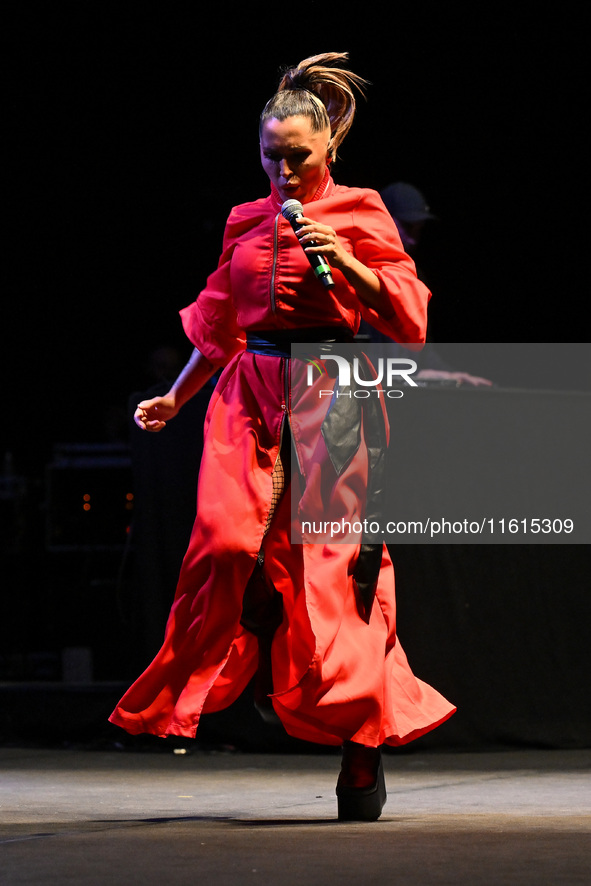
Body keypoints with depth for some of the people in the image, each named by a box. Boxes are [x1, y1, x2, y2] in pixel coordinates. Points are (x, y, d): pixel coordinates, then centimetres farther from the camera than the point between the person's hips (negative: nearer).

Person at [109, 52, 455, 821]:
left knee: (335, 560, -9)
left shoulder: (359, 213, 4)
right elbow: (218, 325, 26)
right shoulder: (247, 223, 16)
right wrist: (175, 398, 28)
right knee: (231, 540, -17)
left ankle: (365, 744, -3)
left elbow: (408, 316, -2)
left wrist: (345, 262, -14)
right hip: (251, 398, 4)